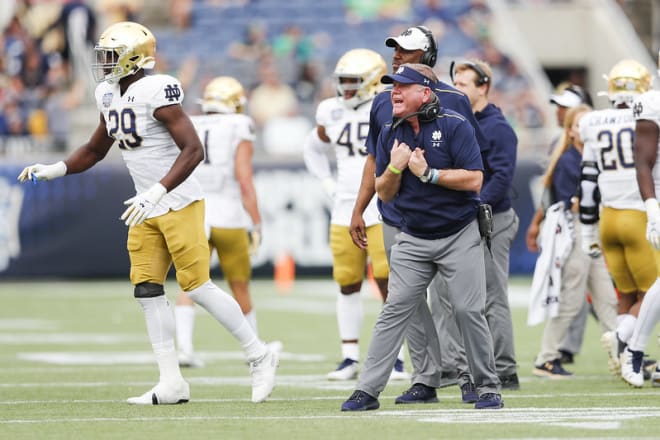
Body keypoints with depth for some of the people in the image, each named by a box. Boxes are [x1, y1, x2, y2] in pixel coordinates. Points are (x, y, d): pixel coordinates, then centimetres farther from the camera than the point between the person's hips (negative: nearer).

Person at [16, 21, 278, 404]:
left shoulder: (156, 92, -19)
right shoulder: (110, 96, 8)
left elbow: (194, 150, -23)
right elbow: (95, 151, 22)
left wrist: (157, 192, -31)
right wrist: (52, 171, 7)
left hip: (179, 204, -9)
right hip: (149, 211, 9)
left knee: (197, 286, -8)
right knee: (147, 289, 2)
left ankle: (260, 357, 6)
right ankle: (172, 383, 5)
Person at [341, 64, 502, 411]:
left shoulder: (455, 126, -10)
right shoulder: (391, 134, 6)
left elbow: (474, 180, -17)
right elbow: (384, 194, 7)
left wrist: (427, 173, -19)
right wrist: (395, 167, -13)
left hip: (459, 236, -4)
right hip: (414, 239, 4)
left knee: (468, 310, -6)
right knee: (394, 310, -4)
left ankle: (488, 387, 9)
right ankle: (367, 390, -5)